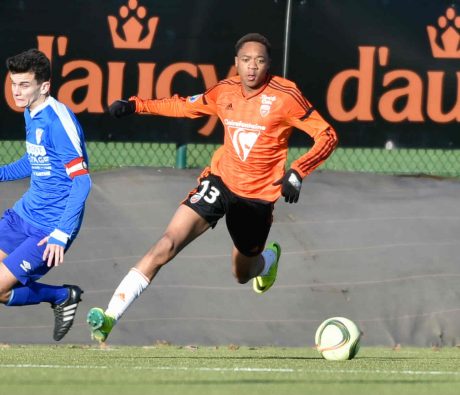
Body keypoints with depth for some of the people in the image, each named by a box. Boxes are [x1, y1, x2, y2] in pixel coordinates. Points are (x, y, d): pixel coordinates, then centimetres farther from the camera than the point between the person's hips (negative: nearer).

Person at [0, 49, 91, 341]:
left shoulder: (58, 120, -21)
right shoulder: (31, 114, 7)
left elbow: (82, 181, -23)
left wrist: (61, 234, -28)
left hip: (50, 226, -9)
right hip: (24, 215, 9)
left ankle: (63, 296, 11)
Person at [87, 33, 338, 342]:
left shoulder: (285, 97, -13)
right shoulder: (225, 92, -1)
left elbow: (327, 136, -11)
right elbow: (184, 106, 18)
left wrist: (298, 172, -24)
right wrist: (136, 105, 7)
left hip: (259, 196, -2)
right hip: (220, 181, 2)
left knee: (243, 274, 16)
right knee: (167, 245, -18)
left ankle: (270, 257, 56)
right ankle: (109, 318, -23)